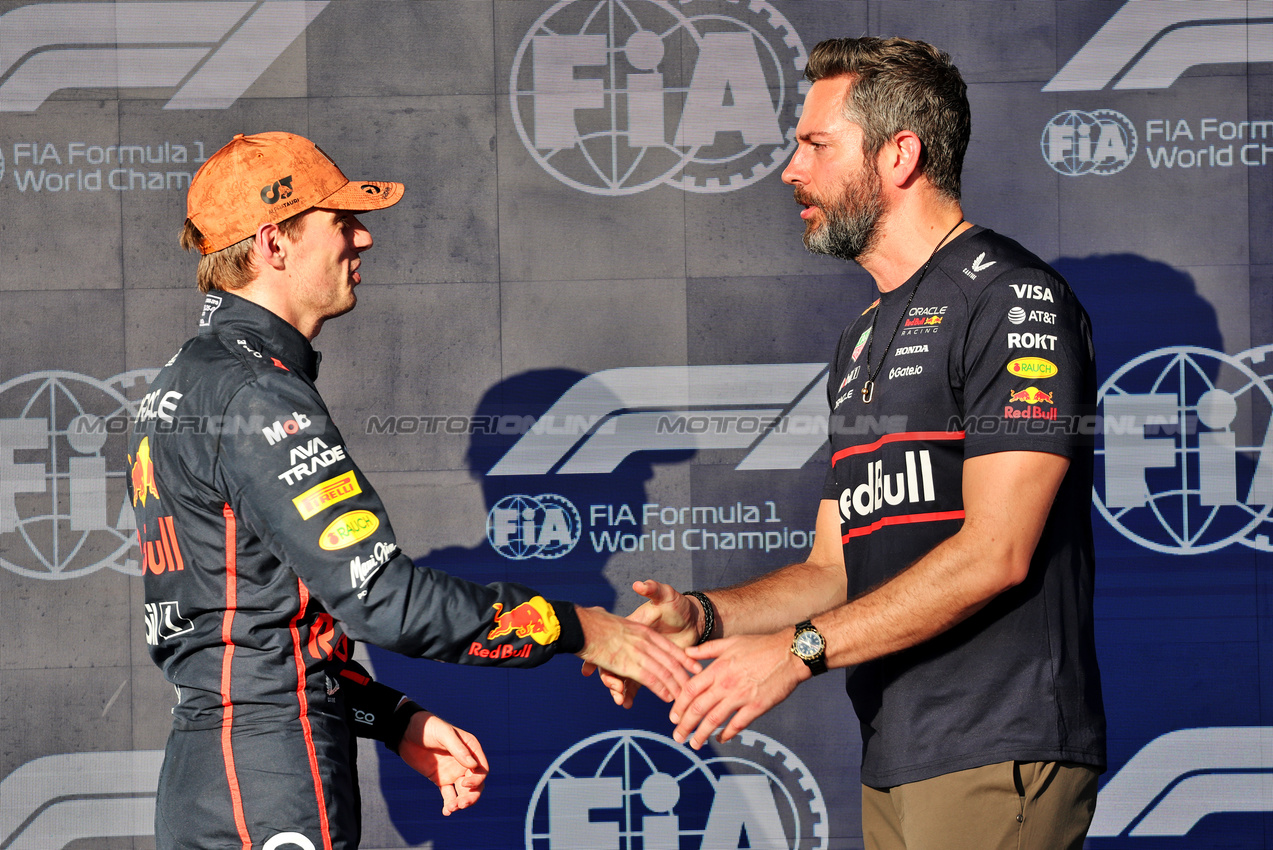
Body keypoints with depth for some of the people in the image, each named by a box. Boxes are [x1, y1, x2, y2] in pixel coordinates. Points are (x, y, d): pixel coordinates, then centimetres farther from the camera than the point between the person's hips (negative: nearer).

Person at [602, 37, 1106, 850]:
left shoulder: (1011, 297, -7)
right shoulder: (865, 341, 22)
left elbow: (996, 553, -16)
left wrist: (798, 649, -16)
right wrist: (703, 617, 2)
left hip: (997, 759, -8)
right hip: (894, 761, 8)